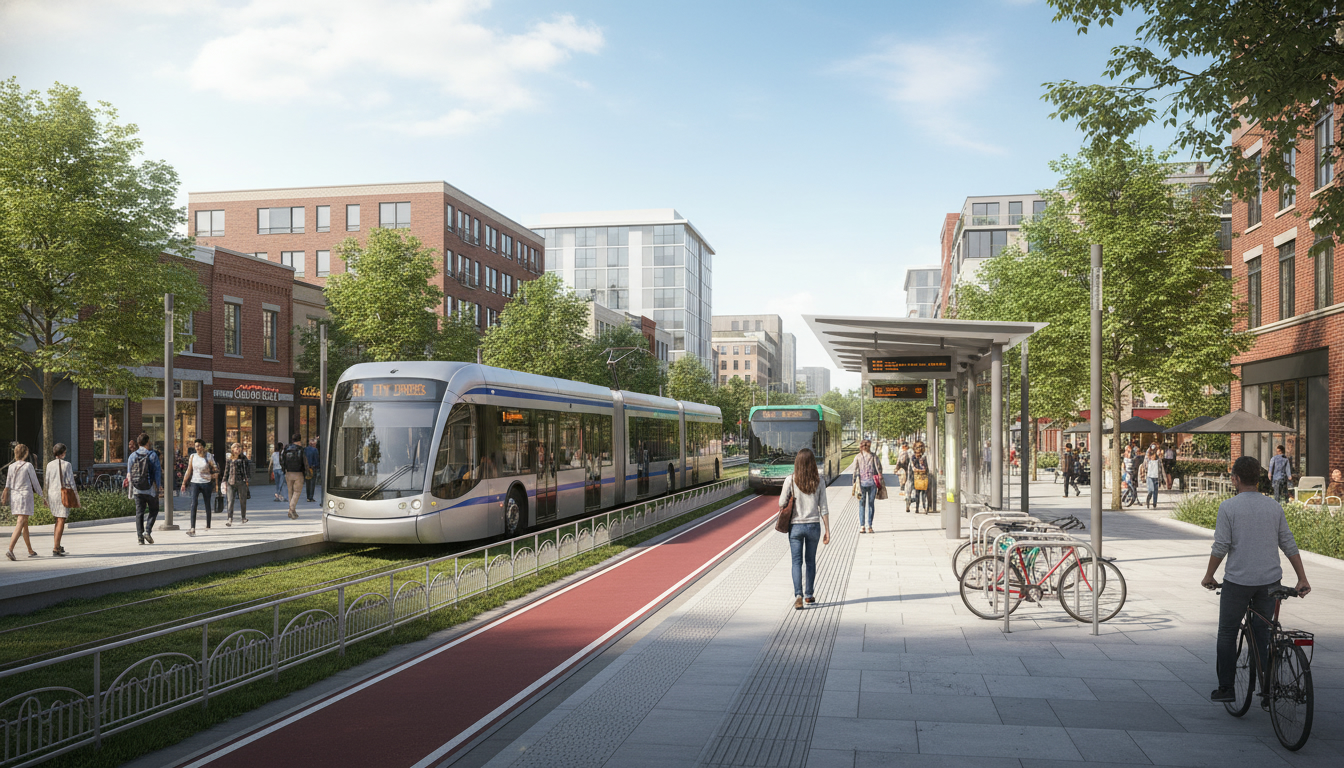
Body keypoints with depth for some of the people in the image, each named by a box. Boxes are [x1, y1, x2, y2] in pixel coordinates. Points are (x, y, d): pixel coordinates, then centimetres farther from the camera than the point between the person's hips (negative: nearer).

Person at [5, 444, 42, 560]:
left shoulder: (11, 466, 6)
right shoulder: (28, 466, -8)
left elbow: (8, 484, 9)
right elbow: (35, 482, -3)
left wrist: (7, 500, 14)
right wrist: (40, 494, 10)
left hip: (14, 496, 6)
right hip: (26, 495, -6)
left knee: (25, 524, 15)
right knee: (20, 524, -10)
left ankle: (30, 551, 23)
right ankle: (10, 549, -25)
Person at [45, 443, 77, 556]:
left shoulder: (49, 465, 4)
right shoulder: (66, 464, -9)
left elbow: (47, 481, 8)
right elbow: (70, 481, -10)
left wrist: (47, 497, 16)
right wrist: (75, 495, -3)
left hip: (52, 493, 6)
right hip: (63, 494, -6)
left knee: (58, 520, 20)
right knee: (61, 521, -4)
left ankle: (57, 545, 25)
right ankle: (55, 548, -10)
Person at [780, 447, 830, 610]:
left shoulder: (790, 480, -9)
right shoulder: (818, 481, -4)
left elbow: (782, 504, -6)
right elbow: (823, 508, -3)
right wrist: (827, 530, 2)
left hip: (796, 526, -2)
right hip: (814, 526, 2)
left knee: (797, 562, 3)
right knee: (811, 561, 17)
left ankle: (798, 595, -13)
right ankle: (809, 595, 27)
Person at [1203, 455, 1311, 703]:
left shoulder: (1228, 507, -9)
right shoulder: (1274, 508, 5)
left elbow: (1220, 547, -11)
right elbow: (1289, 545, 6)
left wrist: (1209, 576, 1)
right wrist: (1302, 579, 12)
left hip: (1237, 580, -4)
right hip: (1270, 580, 4)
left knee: (1227, 633, 8)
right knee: (1262, 633, 14)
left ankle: (1226, 688, 9)